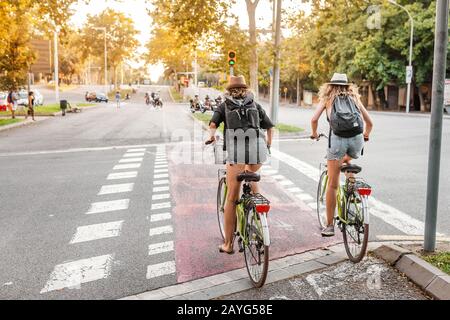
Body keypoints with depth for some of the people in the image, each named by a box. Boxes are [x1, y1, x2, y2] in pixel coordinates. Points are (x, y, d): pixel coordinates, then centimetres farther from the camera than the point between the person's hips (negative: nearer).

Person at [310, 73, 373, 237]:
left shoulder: (327, 98, 17)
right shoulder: (354, 97, 23)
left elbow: (314, 119, 2)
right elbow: (369, 122, 21)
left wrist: (314, 134, 21)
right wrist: (365, 137, 39)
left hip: (338, 139, -2)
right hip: (357, 139, 3)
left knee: (332, 185, 5)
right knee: (347, 160, 41)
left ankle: (330, 226, 8)